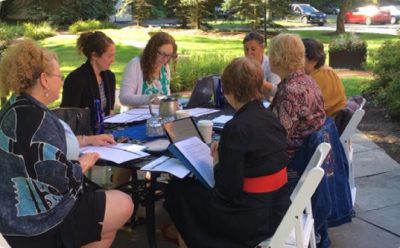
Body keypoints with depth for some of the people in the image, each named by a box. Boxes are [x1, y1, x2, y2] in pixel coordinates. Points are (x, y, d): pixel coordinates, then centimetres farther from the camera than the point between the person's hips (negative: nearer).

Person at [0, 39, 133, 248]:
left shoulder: (18, 107, 6)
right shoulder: (36, 118, -27)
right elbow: (59, 180, -28)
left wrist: (88, 140, 20)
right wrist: (84, 163, -9)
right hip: (38, 219, -10)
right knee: (124, 205, 2)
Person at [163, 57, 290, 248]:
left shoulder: (237, 127, -23)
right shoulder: (271, 118, 2)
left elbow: (227, 190, -21)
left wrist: (217, 163, -3)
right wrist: (225, 154, 7)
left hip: (253, 220, -8)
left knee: (178, 188, 12)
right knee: (197, 184, 26)